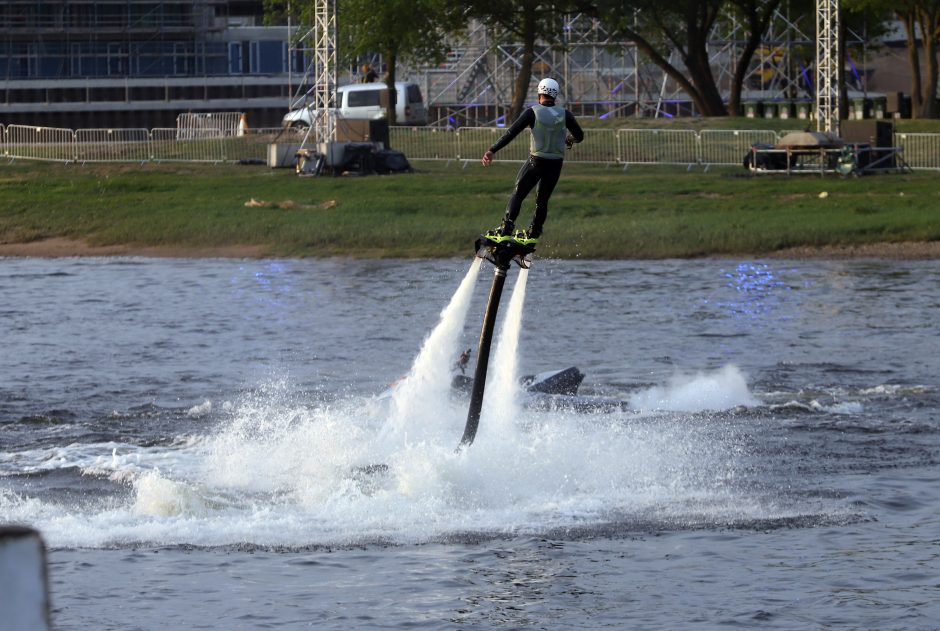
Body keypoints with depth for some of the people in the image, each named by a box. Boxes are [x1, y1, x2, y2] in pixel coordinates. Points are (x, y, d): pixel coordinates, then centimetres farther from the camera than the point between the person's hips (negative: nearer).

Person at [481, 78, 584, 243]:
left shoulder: (533, 112, -8)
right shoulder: (564, 114, -1)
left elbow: (511, 133, -12)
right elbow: (579, 136, 7)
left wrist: (492, 150, -11)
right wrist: (569, 140, 30)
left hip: (536, 161, -3)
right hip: (556, 164, 3)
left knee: (518, 195, 6)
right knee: (542, 200, 18)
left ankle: (506, 229, -10)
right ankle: (534, 234, 19)